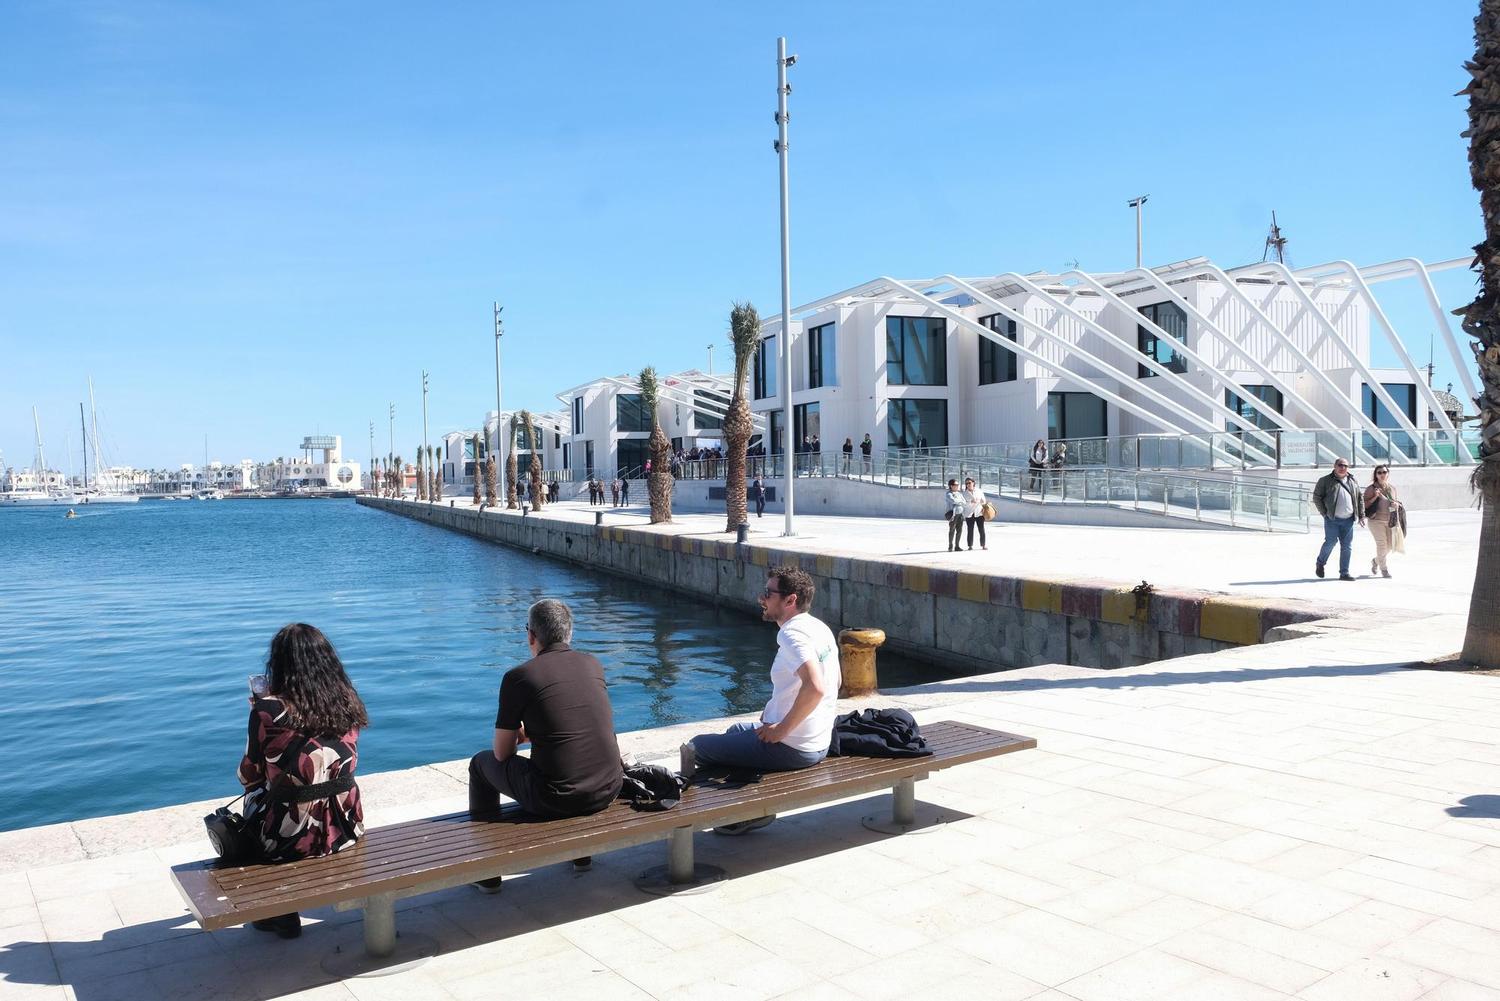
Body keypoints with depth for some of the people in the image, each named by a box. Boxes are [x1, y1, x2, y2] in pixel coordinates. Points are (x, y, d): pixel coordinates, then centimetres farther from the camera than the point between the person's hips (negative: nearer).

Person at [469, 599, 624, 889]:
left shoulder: (518, 677, -7)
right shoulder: (594, 665, 7)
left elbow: (502, 753, 1)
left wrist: (517, 735, 25)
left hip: (555, 800, -5)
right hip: (609, 791, 5)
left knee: (481, 763, 21)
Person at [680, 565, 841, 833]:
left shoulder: (791, 633, -20)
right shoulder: (821, 628, 8)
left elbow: (815, 688, -35)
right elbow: (835, 681, 22)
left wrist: (782, 729, -22)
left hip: (790, 749, -10)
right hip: (820, 744, 10)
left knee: (694, 748, 0)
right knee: (736, 731, 32)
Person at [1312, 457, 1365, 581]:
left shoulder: (1353, 482, 15)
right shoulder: (1326, 481, 1)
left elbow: (1360, 499, 20)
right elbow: (1316, 497, 0)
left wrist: (1361, 516, 12)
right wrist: (1324, 513, -6)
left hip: (1348, 520, 4)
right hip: (1332, 519, -4)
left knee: (1347, 546, 2)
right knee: (1331, 541, -10)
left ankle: (1344, 573, 8)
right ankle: (1320, 563, 16)